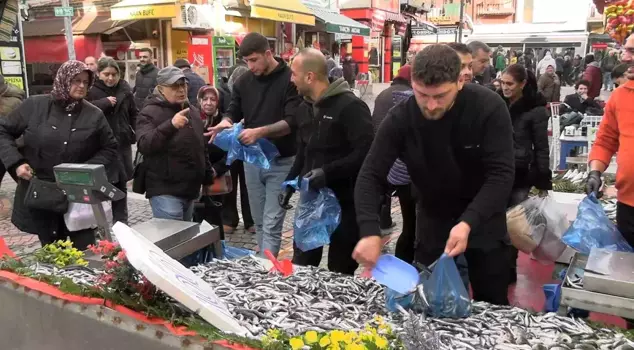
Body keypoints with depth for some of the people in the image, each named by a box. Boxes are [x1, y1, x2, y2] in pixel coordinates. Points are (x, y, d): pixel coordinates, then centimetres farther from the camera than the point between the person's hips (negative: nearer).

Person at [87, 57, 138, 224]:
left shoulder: (125, 89, 6)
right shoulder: (91, 90, -5)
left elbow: (133, 114, 15)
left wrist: (135, 133, 7)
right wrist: (104, 103, -21)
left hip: (122, 143, 4)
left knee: (121, 184, 13)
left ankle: (121, 222, 24)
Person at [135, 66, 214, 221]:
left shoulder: (193, 111, 15)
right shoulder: (150, 113, -8)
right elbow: (144, 145, -24)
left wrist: (208, 179, 22)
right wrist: (170, 125, -35)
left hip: (190, 189, 7)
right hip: (165, 192, -7)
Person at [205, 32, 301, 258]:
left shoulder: (290, 80, -10)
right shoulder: (243, 81, 6)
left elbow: (292, 121, -19)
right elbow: (234, 111, 12)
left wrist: (260, 131, -33)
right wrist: (226, 121, -13)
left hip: (280, 161, -5)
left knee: (272, 223, -4)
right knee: (259, 221, 13)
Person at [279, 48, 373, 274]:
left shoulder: (350, 106, -16)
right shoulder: (304, 108, 10)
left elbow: (366, 152, -24)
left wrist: (328, 172, -26)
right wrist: (290, 183, 10)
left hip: (344, 200, -7)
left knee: (341, 271, 8)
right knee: (300, 266, 15)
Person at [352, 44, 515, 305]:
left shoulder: (489, 108, -23)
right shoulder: (400, 118, -19)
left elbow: (501, 174, -25)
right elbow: (371, 176, -19)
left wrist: (468, 223, -40)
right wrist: (369, 231, -35)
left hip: (482, 218, -1)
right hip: (433, 218, 1)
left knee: (492, 304, 12)